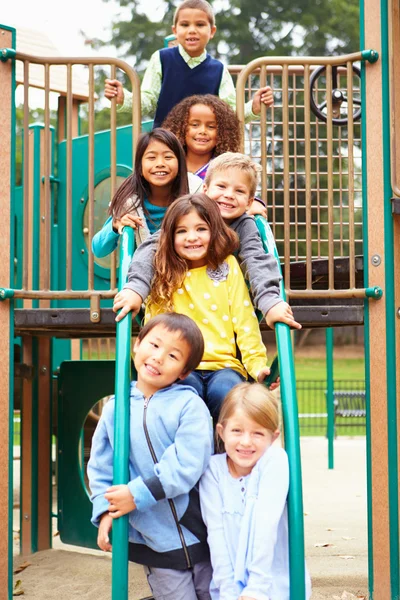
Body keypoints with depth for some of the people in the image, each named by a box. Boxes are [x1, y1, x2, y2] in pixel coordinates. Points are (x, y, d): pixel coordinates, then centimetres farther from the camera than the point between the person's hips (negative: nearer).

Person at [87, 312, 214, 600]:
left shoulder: (189, 404, -11)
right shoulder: (116, 407, 0)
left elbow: (187, 465, -20)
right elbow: (100, 464, 6)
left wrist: (138, 495, -21)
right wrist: (105, 510, -7)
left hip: (199, 534, -2)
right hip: (153, 541, 2)